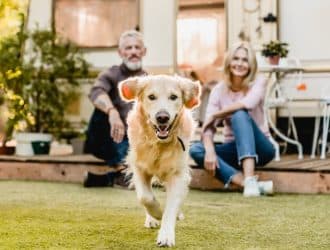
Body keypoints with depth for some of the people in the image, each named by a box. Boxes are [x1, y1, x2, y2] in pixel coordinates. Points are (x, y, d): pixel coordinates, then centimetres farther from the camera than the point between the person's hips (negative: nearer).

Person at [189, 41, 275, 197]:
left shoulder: (258, 83, -6)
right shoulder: (219, 90, 0)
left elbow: (249, 103, -29)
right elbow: (208, 126, -10)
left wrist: (215, 115, -19)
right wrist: (210, 151, -30)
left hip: (259, 149, -3)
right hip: (234, 149, 3)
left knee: (240, 115, -31)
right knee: (196, 149, -24)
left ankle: (250, 180, -44)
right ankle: (249, 184, -39)